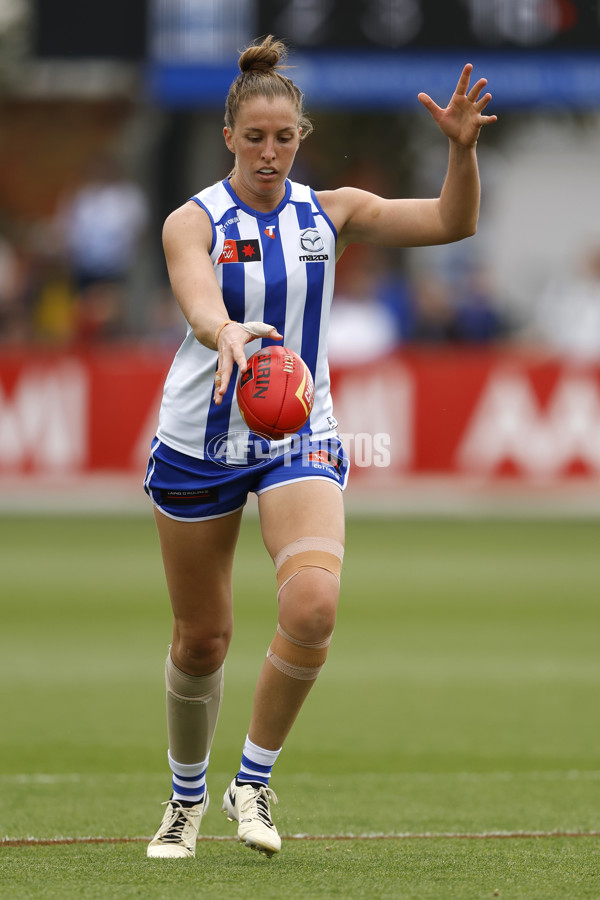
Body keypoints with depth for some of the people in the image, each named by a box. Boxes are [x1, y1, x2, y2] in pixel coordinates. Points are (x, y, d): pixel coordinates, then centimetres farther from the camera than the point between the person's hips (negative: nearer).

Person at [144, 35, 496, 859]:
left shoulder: (328, 213, 1)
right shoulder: (193, 221, -8)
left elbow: (452, 222, -3)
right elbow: (200, 305, -29)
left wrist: (462, 147, -21)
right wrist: (228, 335, -52)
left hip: (299, 439, 1)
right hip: (199, 443, -1)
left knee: (313, 605, -25)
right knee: (201, 638, 8)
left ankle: (254, 781, -7)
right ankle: (187, 796, 33)